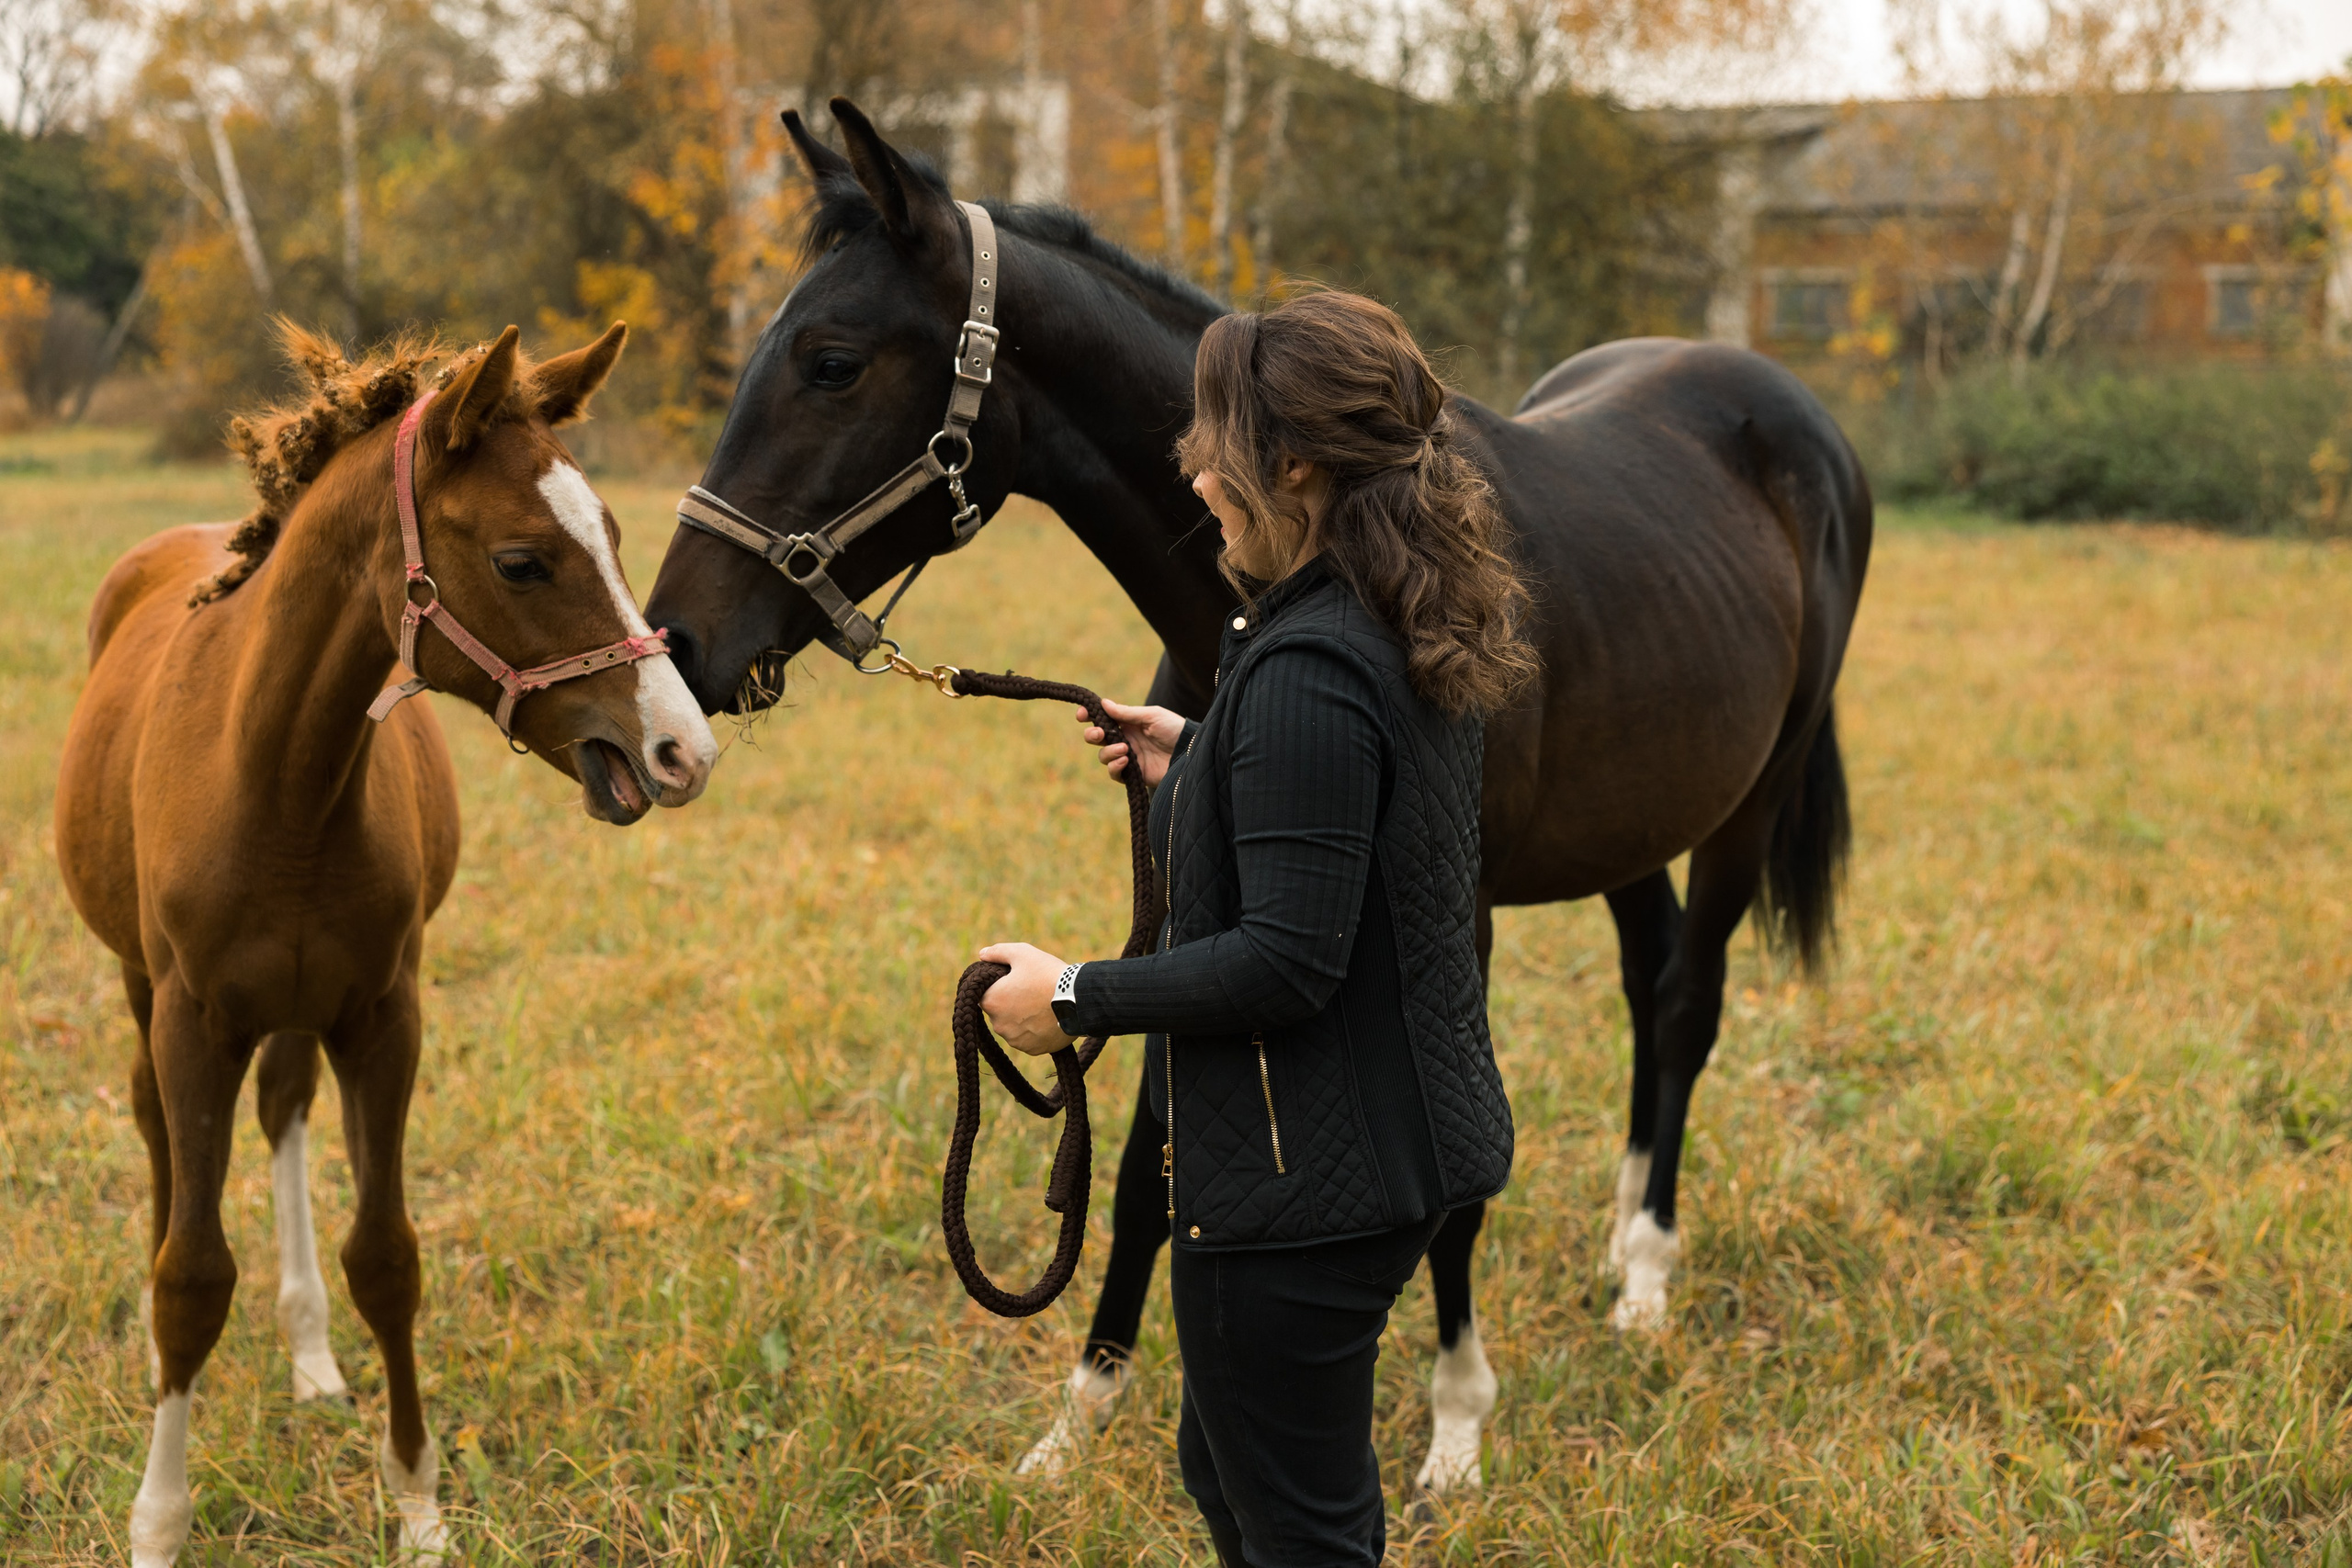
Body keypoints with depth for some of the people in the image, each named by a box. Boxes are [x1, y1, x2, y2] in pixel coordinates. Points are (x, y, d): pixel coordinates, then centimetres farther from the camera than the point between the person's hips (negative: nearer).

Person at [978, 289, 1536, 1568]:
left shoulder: (1306, 671, -24)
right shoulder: (1405, 637, 6)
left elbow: (1287, 962, -27)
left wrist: (1074, 998, -18)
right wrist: (1195, 769, 15)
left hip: (1298, 1172, -10)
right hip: (1402, 1139, 10)